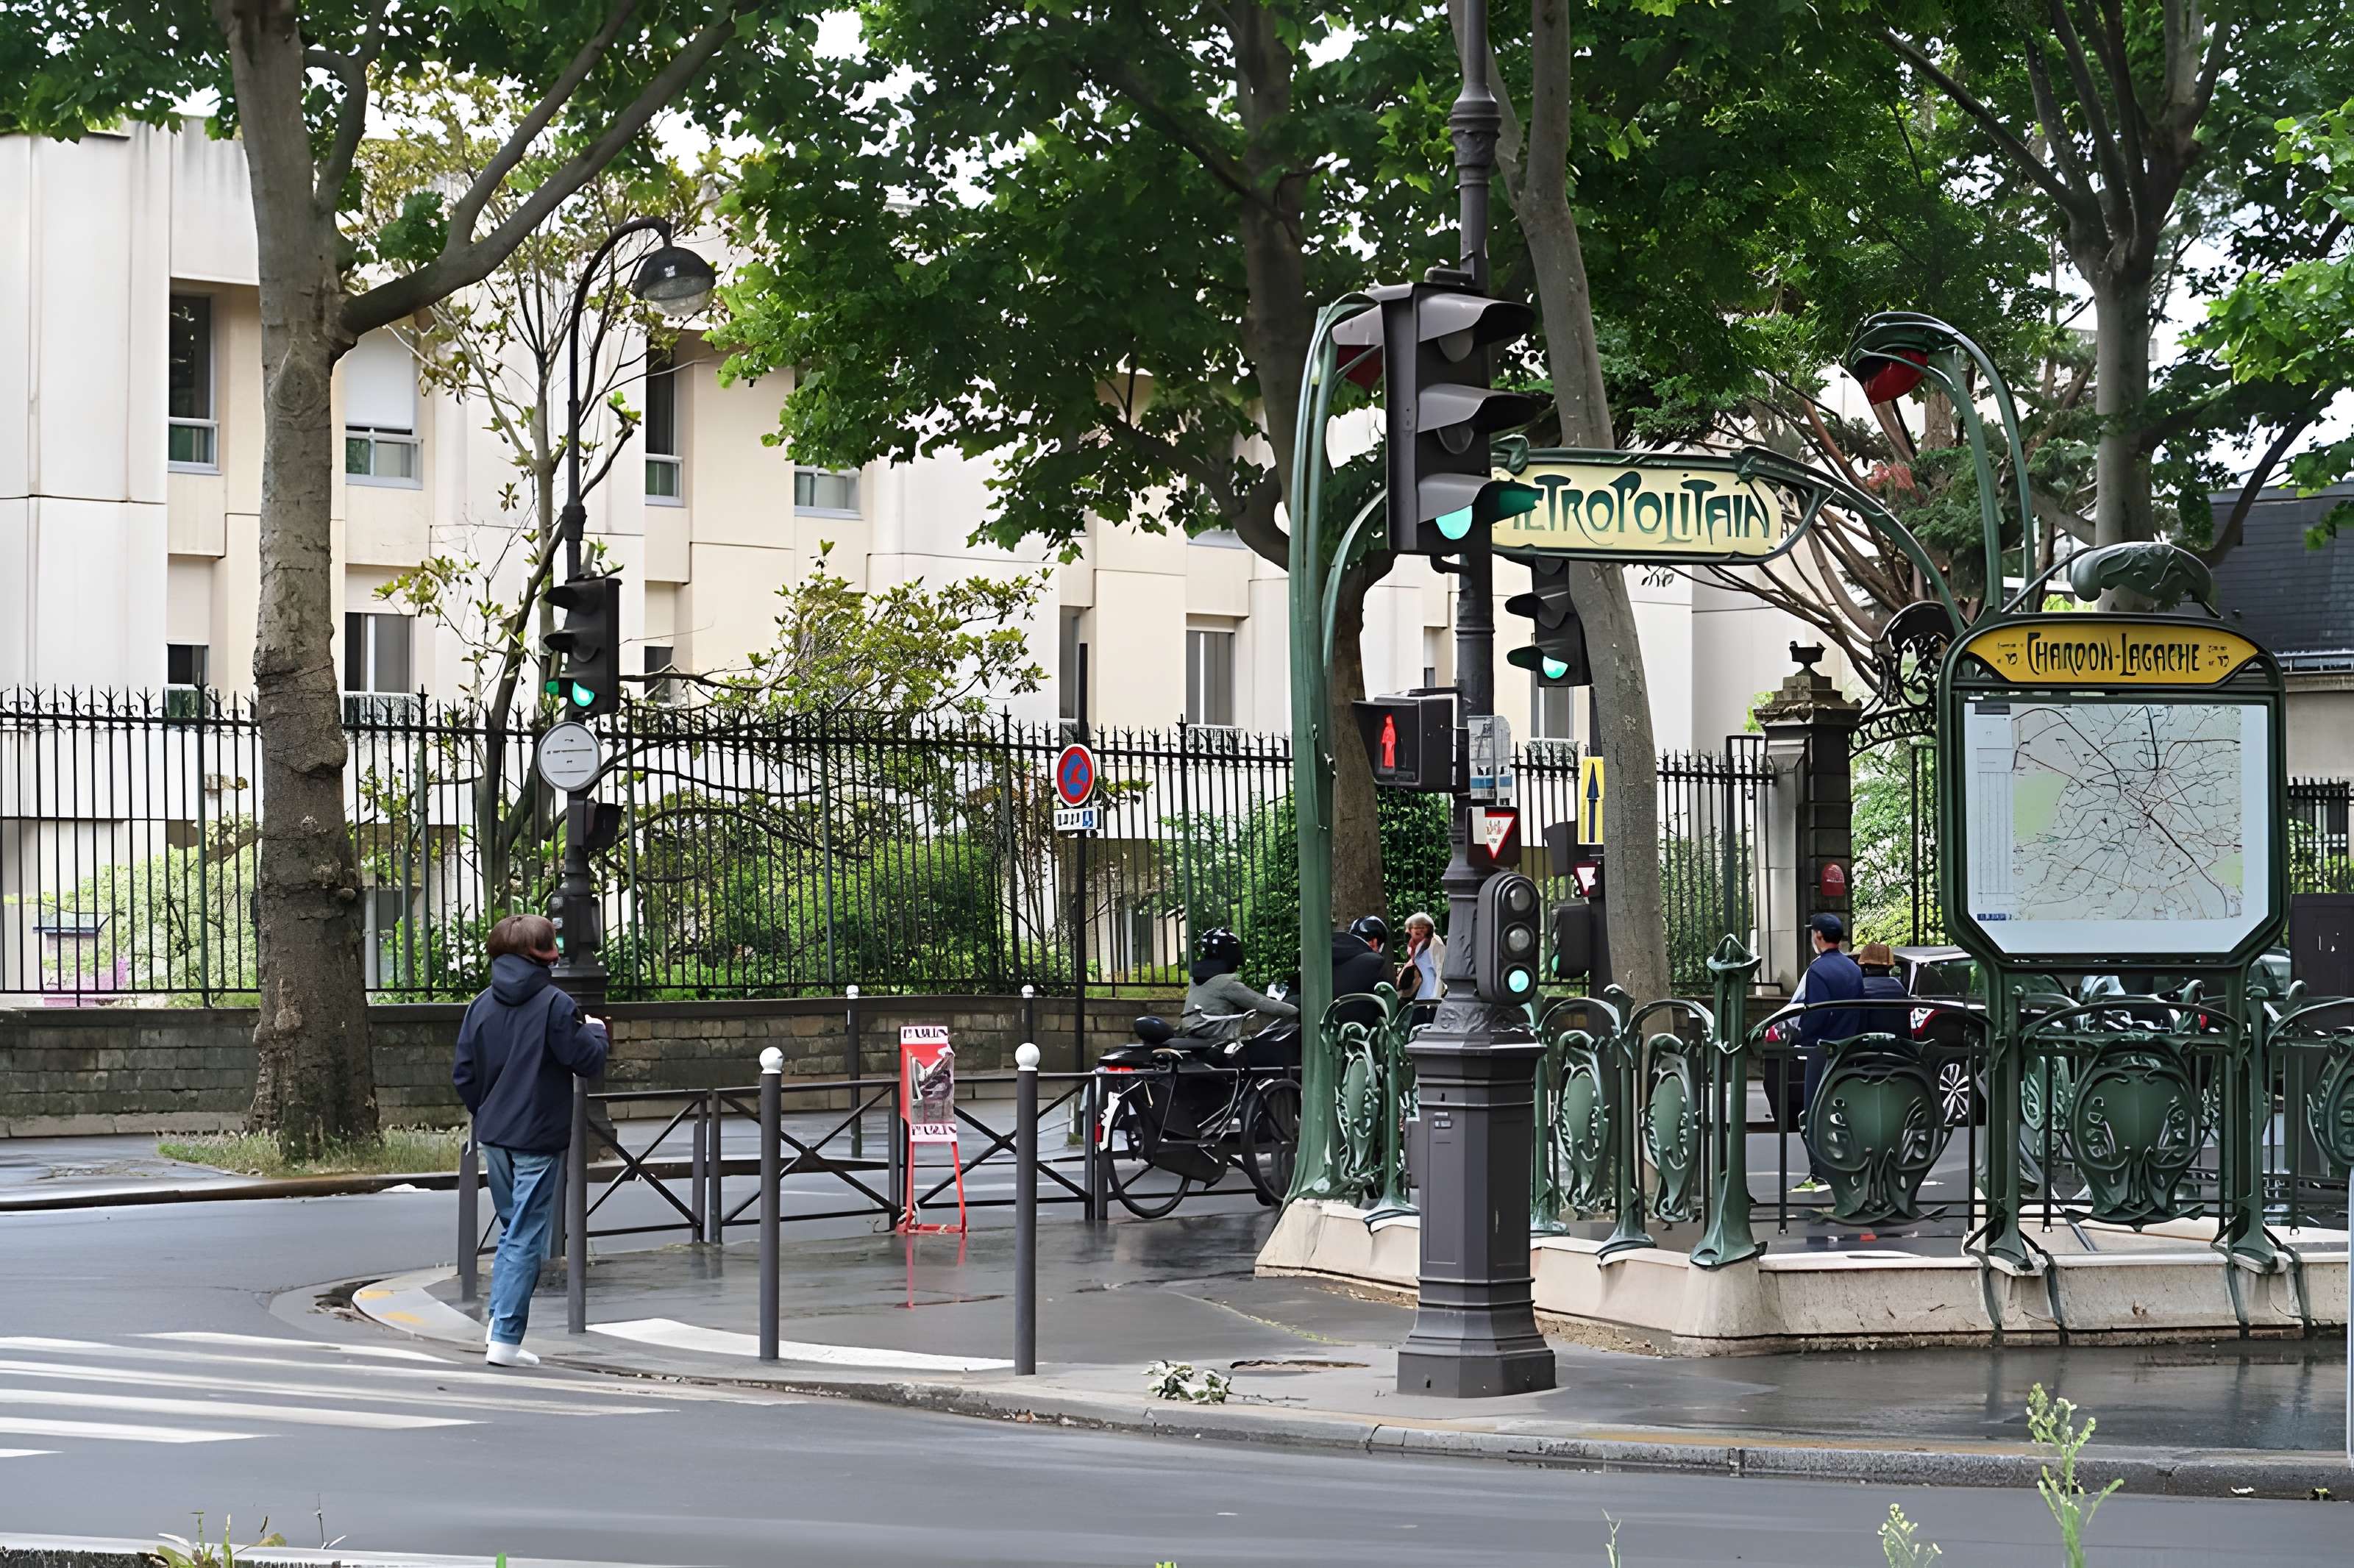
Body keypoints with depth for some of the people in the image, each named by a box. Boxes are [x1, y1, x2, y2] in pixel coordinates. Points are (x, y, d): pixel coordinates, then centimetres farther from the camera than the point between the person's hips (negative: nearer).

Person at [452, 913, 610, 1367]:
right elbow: (588, 1061, -10)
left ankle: (499, 1321, 16)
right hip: (538, 1140, -6)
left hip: (493, 1137, 6)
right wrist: (596, 1031, 10)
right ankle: (506, 1338, -2)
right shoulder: (554, 1004, -13)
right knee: (526, 1238, -1)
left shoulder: (481, 1005, 5)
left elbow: (463, 1074, 6)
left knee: (513, 1228, 22)